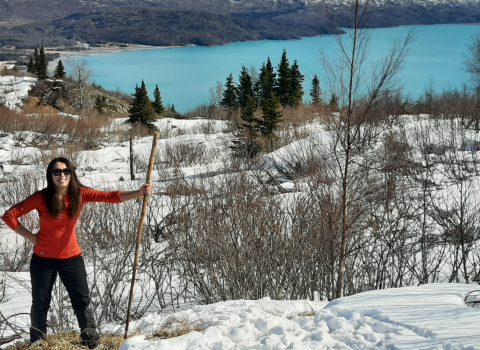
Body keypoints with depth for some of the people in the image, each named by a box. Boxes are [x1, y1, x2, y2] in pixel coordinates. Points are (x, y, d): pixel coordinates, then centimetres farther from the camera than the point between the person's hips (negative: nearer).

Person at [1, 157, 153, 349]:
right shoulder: (41, 197, -15)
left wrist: (139, 193, -38)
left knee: (82, 301, 2)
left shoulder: (80, 194, -10)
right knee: (40, 304, 9)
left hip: (71, 258, 1)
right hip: (43, 259, -1)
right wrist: (30, 236, -12)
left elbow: (110, 196, -23)